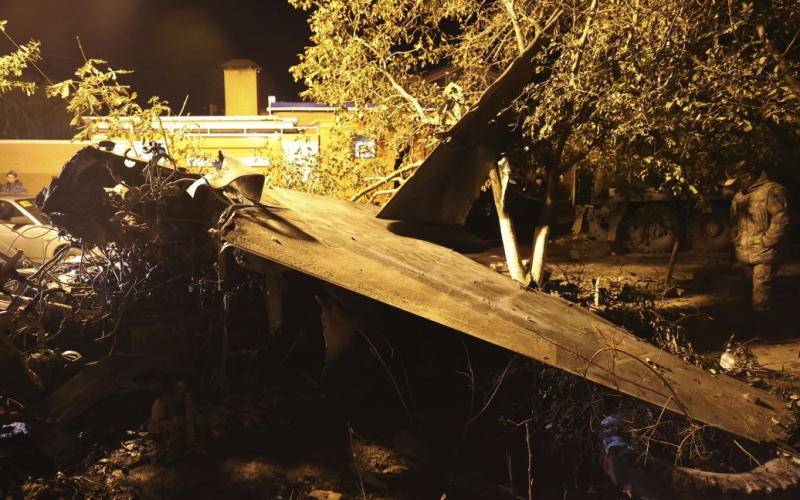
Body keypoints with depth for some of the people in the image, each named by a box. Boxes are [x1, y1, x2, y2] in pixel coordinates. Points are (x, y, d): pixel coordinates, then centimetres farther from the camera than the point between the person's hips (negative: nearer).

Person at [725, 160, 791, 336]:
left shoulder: (771, 190, -11)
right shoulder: (739, 195, 14)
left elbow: (781, 220, -16)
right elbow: (735, 223, 22)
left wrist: (765, 242, -15)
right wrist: (736, 244, 14)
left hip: (764, 255, -8)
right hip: (745, 254, 8)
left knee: (760, 295, -8)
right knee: (751, 292, 14)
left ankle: (760, 331, -1)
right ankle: (754, 328, 25)